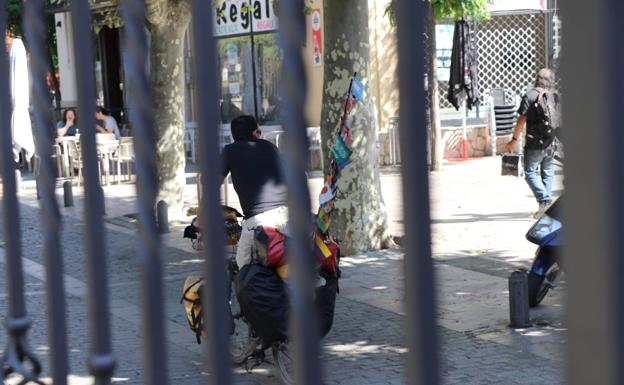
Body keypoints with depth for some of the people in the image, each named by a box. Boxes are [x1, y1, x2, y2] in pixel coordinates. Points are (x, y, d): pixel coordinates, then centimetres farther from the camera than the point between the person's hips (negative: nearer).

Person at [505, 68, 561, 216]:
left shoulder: (530, 95, -7)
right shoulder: (555, 97, 6)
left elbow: (522, 120, -10)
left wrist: (514, 140, -4)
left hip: (534, 144, -5)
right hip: (550, 143, 5)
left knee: (530, 172, 0)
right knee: (547, 174, 15)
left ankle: (544, 200, -16)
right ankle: (548, 205, 14)